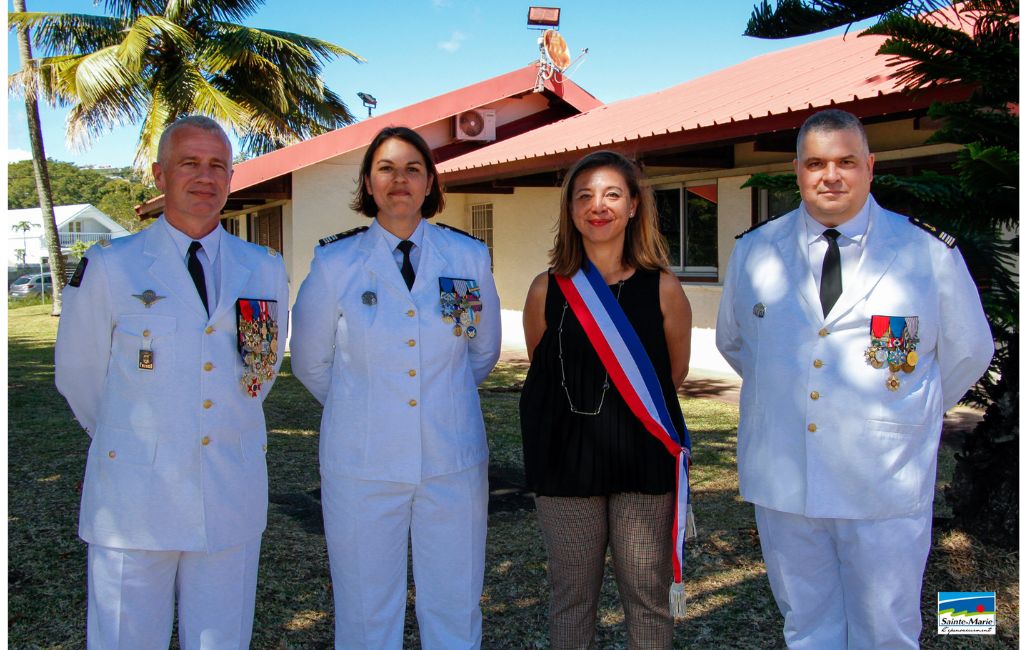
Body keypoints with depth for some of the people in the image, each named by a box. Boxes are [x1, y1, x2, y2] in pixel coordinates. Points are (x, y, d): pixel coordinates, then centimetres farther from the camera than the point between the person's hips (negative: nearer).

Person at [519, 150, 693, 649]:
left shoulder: (663, 289, -3)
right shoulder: (547, 289, -1)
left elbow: (674, 374, 10)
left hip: (645, 460, 0)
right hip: (567, 462, 1)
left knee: (647, 598, 8)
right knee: (571, 595, 12)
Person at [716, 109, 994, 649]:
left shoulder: (930, 252, -4)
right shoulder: (752, 252, 2)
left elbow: (968, 351, 10)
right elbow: (731, 340, 18)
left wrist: (908, 412, 11)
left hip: (886, 487, -2)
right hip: (782, 479, 2)